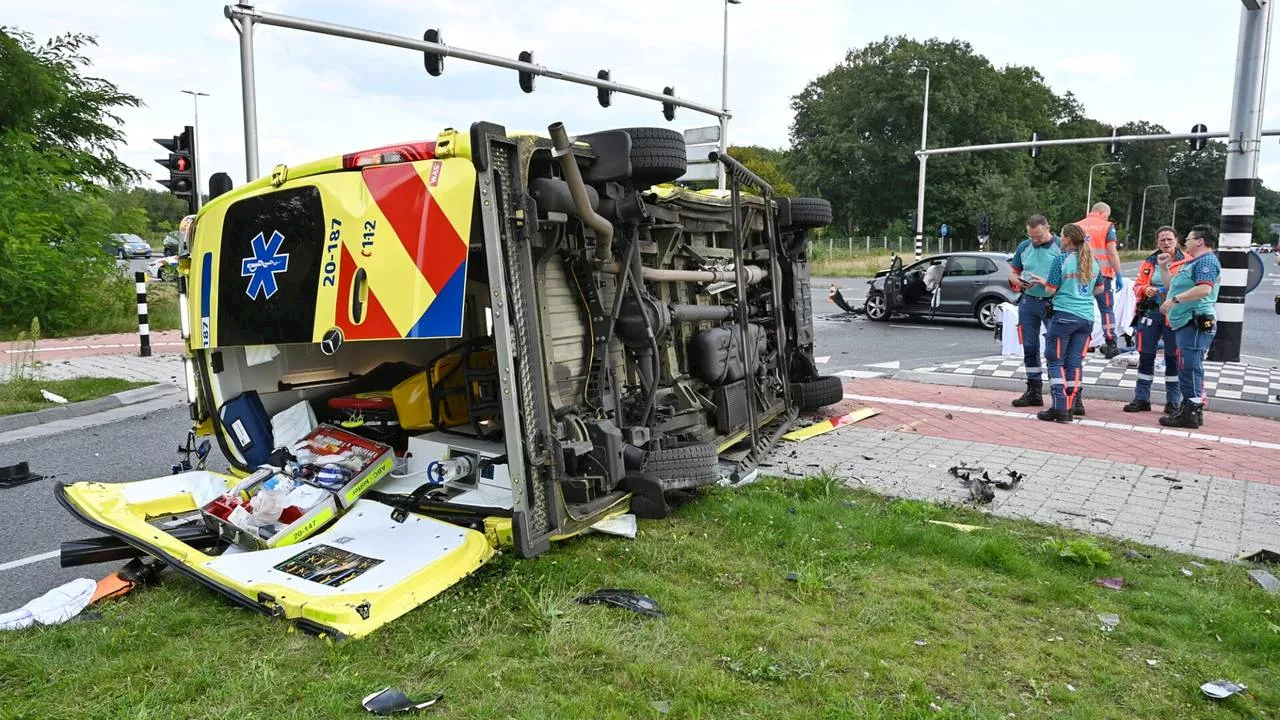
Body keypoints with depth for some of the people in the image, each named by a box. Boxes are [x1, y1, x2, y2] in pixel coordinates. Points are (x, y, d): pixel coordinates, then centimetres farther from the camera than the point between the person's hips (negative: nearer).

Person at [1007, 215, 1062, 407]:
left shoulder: (1061, 247, -5)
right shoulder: (1024, 247, 8)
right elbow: (1013, 273, 17)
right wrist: (1018, 281, -5)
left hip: (1052, 303, -5)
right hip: (1028, 301, 5)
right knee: (1029, 347, 9)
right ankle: (1034, 391, 19)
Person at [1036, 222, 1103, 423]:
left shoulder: (1061, 259, -8)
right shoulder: (1094, 262, 9)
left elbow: (1051, 290, -9)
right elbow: (1099, 289, 19)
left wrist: (1044, 282, 11)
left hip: (1064, 315, -5)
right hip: (1087, 317, 6)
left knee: (1056, 361, 1)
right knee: (1075, 363, 7)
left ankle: (1059, 407, -7)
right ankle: (1070, 407, 9)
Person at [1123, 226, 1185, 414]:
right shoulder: (1149, 262, 10)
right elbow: (1137, 285, 10)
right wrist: (1146, 290, -11)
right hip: (1150, 312, 3)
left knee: (1173, 358, 3)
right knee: (1145, 356, 7)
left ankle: (1173, 401, 14)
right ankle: (1141, 398, 15)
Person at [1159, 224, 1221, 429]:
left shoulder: (1207, 260, -9)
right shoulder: (1193, 262, 24)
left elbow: (1204, 289, -25)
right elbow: (1174, 286, 33)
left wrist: (1174, 299, -23)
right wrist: (1164, 268, 24)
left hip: (1196, 323, -11)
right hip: (1187, 323, 11)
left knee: (1189, 368, -12)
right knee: (1189, 368, 16)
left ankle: (1190, 413, -10)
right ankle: (1193, 411, 24)